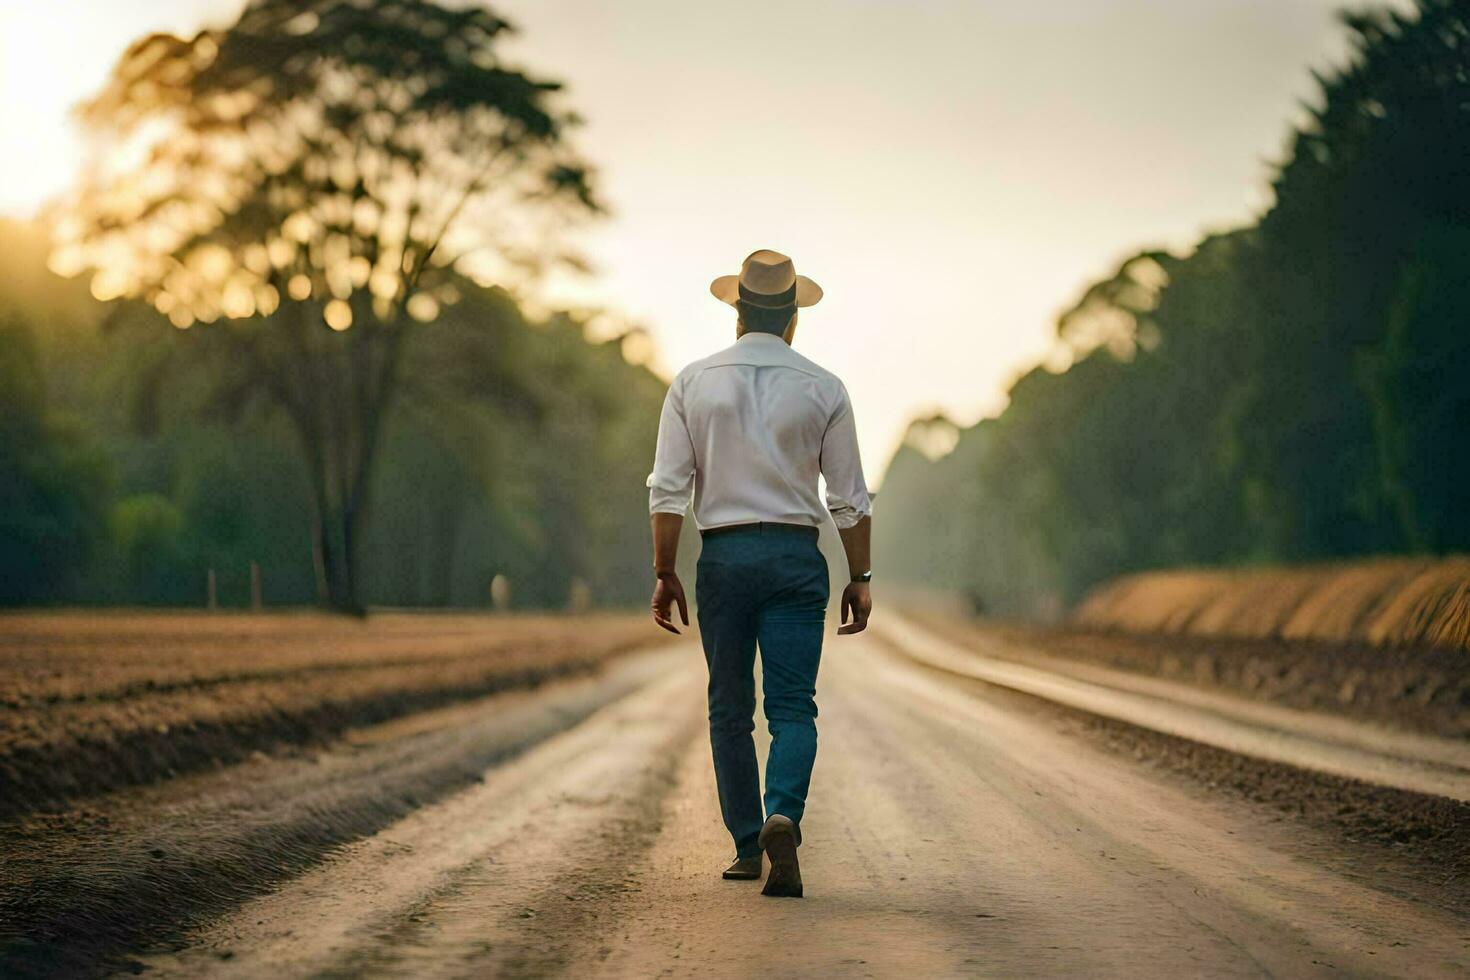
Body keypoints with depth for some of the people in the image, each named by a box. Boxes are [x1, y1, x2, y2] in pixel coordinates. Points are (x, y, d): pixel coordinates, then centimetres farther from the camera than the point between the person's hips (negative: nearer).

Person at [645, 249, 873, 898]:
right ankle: (783, 816, -25)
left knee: (730, 710, 11)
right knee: (793, 705, -1)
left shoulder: (694, 382, 3)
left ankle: (748, 847, 15)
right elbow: (850, 497, 3)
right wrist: (859, 578, 9)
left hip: (723, 556, 1)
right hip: (796, 556, -1)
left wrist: (665, 572, 4)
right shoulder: (823, 389, 3)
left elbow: (668, 489, -1)